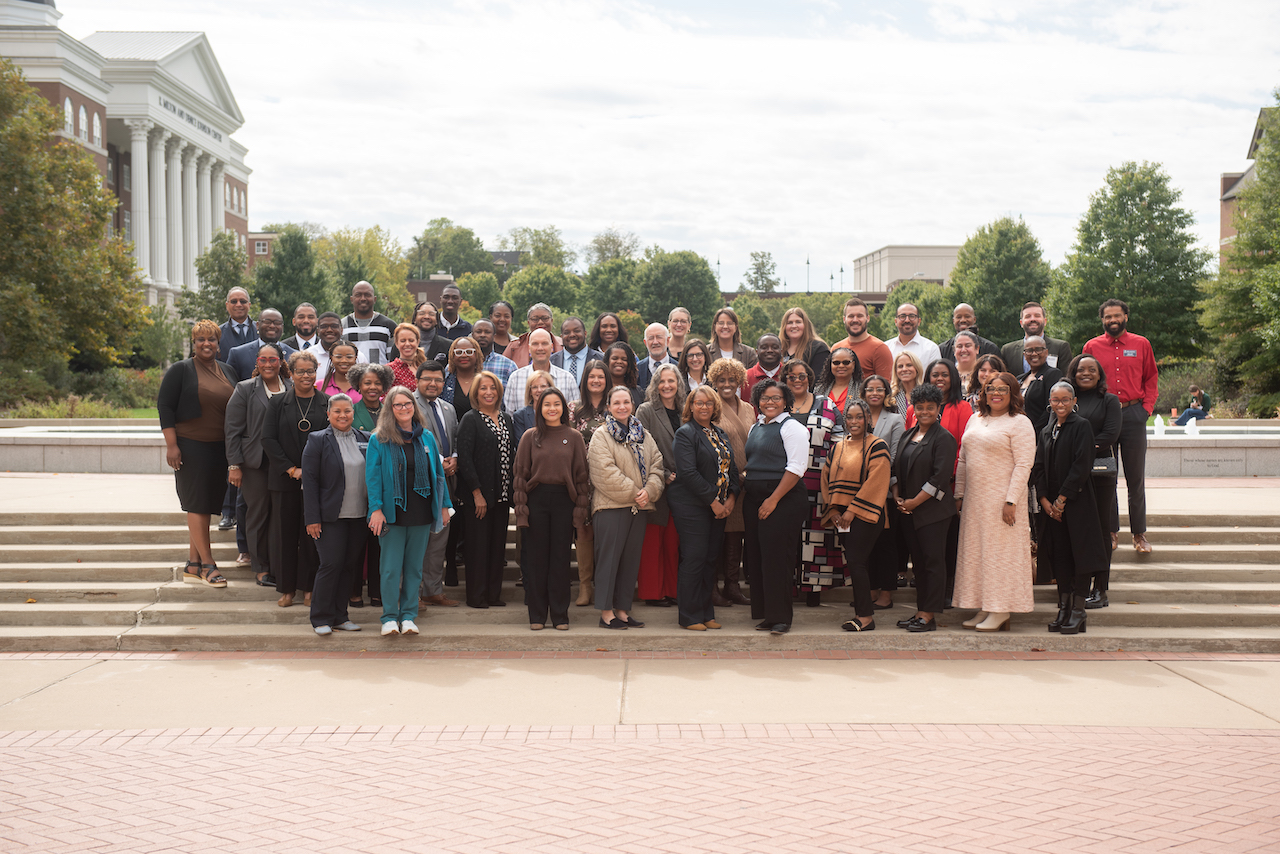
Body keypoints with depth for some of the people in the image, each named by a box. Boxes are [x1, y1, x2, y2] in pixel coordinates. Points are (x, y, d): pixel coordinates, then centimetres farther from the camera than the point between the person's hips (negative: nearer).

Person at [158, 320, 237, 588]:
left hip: (219, 449, 5)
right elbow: (164, 406, -6)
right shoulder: (180, 370, -3)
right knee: (197, 503, -5)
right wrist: (171, 444, -14)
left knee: (204, 505, 8)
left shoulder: (227, 371, 12)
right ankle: (207, 564, -1)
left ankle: (192, 565, 15)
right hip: (191, 447, -5)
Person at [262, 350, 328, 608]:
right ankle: (286, 588, 14)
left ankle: (309, 587, 12)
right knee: (285, 531, 4)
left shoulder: (328, 404, 3)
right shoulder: (278, 403, 6)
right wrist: (291, 469, -9)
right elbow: (268, 439, 0)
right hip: (285, 479, 1)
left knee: (312, 532, 2)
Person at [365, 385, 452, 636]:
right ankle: (389, 617, 10)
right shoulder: (379, 440, 0)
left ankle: (409, 616, 17)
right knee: (391, 567, -1)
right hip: (392, 512, -3)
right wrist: (376, 509, -13)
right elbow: (372, 476, -4)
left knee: (415, 566, 8)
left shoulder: (427, 438, 9)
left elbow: (437, 472, 13)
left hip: (421, 512, 3)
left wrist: (444, 505, 9)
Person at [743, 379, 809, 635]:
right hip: (754, 499, 8)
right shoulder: (755, 428, 18)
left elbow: (796, 468, -14)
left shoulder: (792, 427, -6)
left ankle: (780, 618, 1)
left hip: (784, 499, -8)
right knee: (757, 556, 8)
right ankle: (764, 613, 17)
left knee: (777, 557, -7)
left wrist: (773, 499, -18)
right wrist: (744, 497, 11)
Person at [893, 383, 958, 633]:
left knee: (933, 561, -3)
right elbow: (898, 468, 18)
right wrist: (897, 496, 3)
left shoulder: (943, 438, -8)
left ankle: (929, 616, 1)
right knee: (918, 561, 11)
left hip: (933, 510, -7)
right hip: (909, 509, 7)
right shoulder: (908, 435, 14)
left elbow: (940, 477, -15)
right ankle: (921, 611, 18)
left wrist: (915, 501, -14)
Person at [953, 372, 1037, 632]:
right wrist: (959, 494, 11)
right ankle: (983, 608, 16)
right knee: (975, 550, 8)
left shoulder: (1019, 423, -5)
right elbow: (963, 460, 17)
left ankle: (1001, 612, 4)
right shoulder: (976, 420, 14)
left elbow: (1023, 465, -12)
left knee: (1001, 550, -3)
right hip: (974, 498, 7)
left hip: (1001, 498, -7)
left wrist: (1011, 501, -18)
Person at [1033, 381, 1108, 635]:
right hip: (1052, 503, 6)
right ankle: (1064, 608, 13)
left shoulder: (1081, 426, -5)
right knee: (1060, 554, 7)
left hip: (1077, 501, -6)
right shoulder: (1046, 431, 13)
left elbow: (1082, 465, -13)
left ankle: (1079, 611, 1)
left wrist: (1062, 498, -13)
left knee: (1079, 553, -4)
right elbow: (1039, 467, 11)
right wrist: (1045, 500, -2)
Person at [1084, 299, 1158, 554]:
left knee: (1136, 477, 4)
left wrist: (1147, 407, 1)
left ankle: (1139, 534, 12)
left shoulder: (1141, 344, 7)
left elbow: (1151, 378, 12)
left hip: (1134, 415, 0)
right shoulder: (1092, 347, 5)